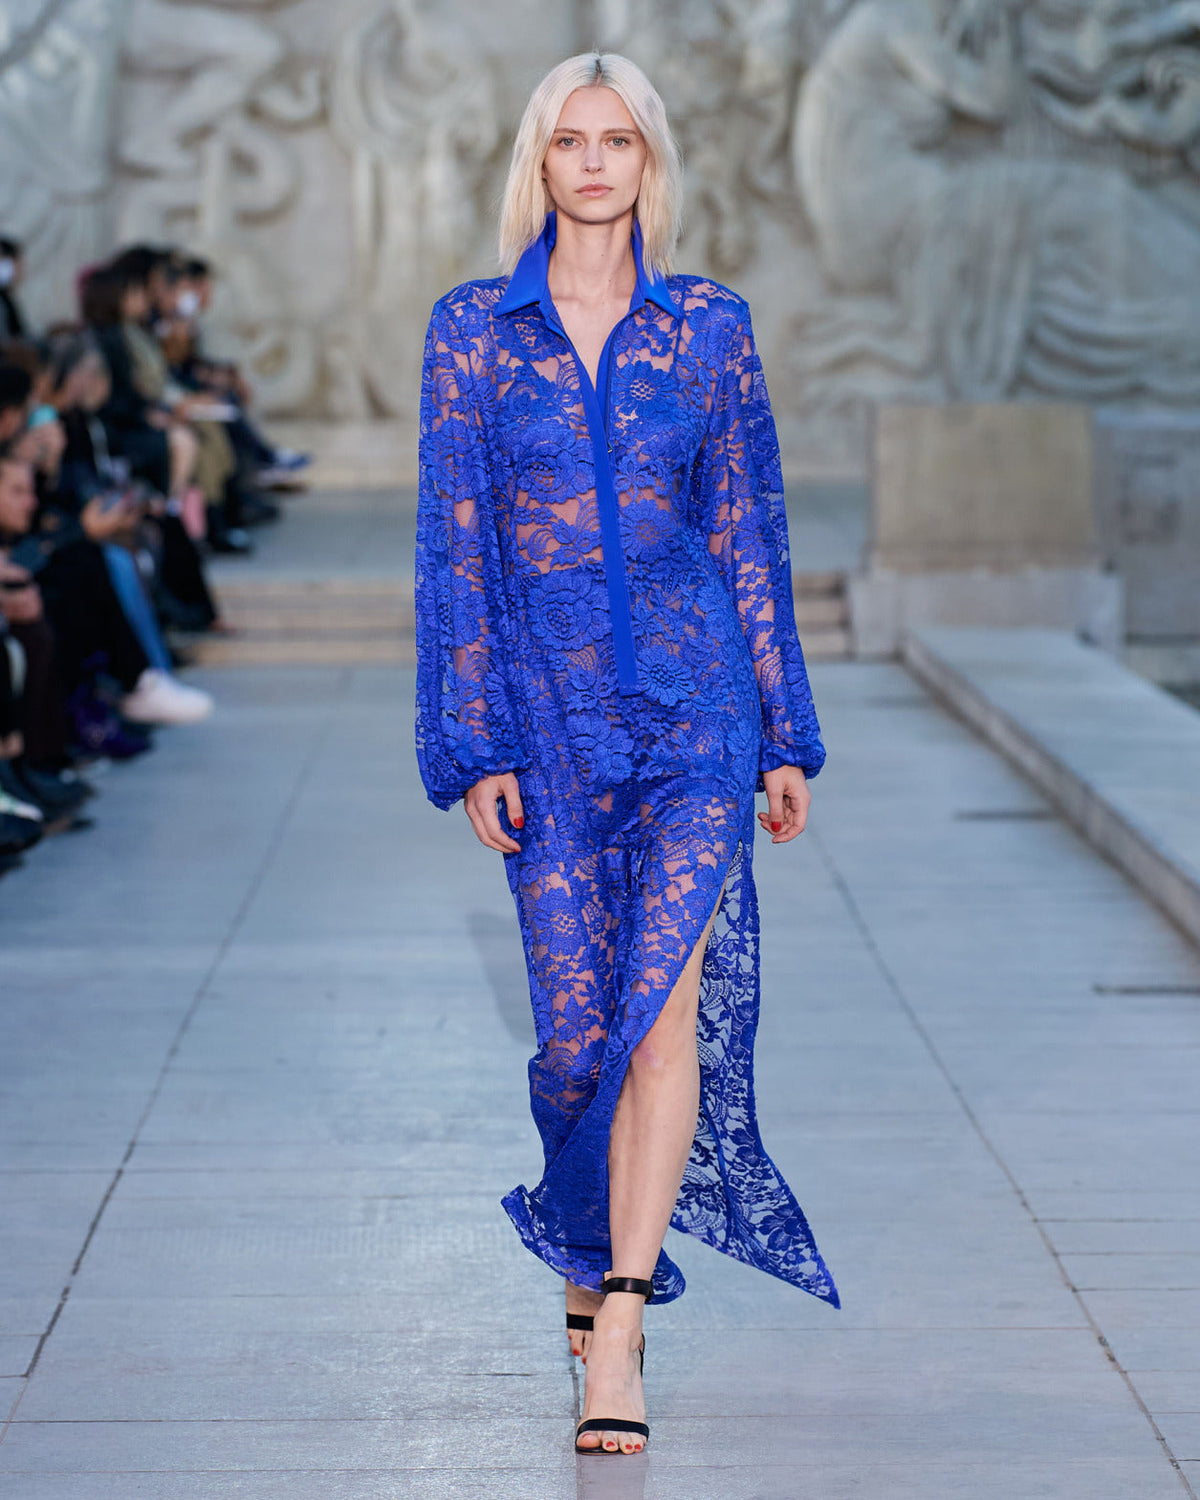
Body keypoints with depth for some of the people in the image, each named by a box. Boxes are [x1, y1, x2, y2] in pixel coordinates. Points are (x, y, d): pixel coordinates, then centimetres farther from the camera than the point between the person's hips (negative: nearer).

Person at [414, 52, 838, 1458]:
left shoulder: (709, 327, 5)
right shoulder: (472, 327, 4)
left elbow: (752, 536, 9)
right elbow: (453, 548, 2)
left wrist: (783, 736, 8)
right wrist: (473, 747, -5)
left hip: (691, 700, 0)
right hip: (544, 711, 1)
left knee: (668, 998, -14)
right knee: (578, 1017, 4)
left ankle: (617, 1315, -12)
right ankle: (599, 1255, 30)